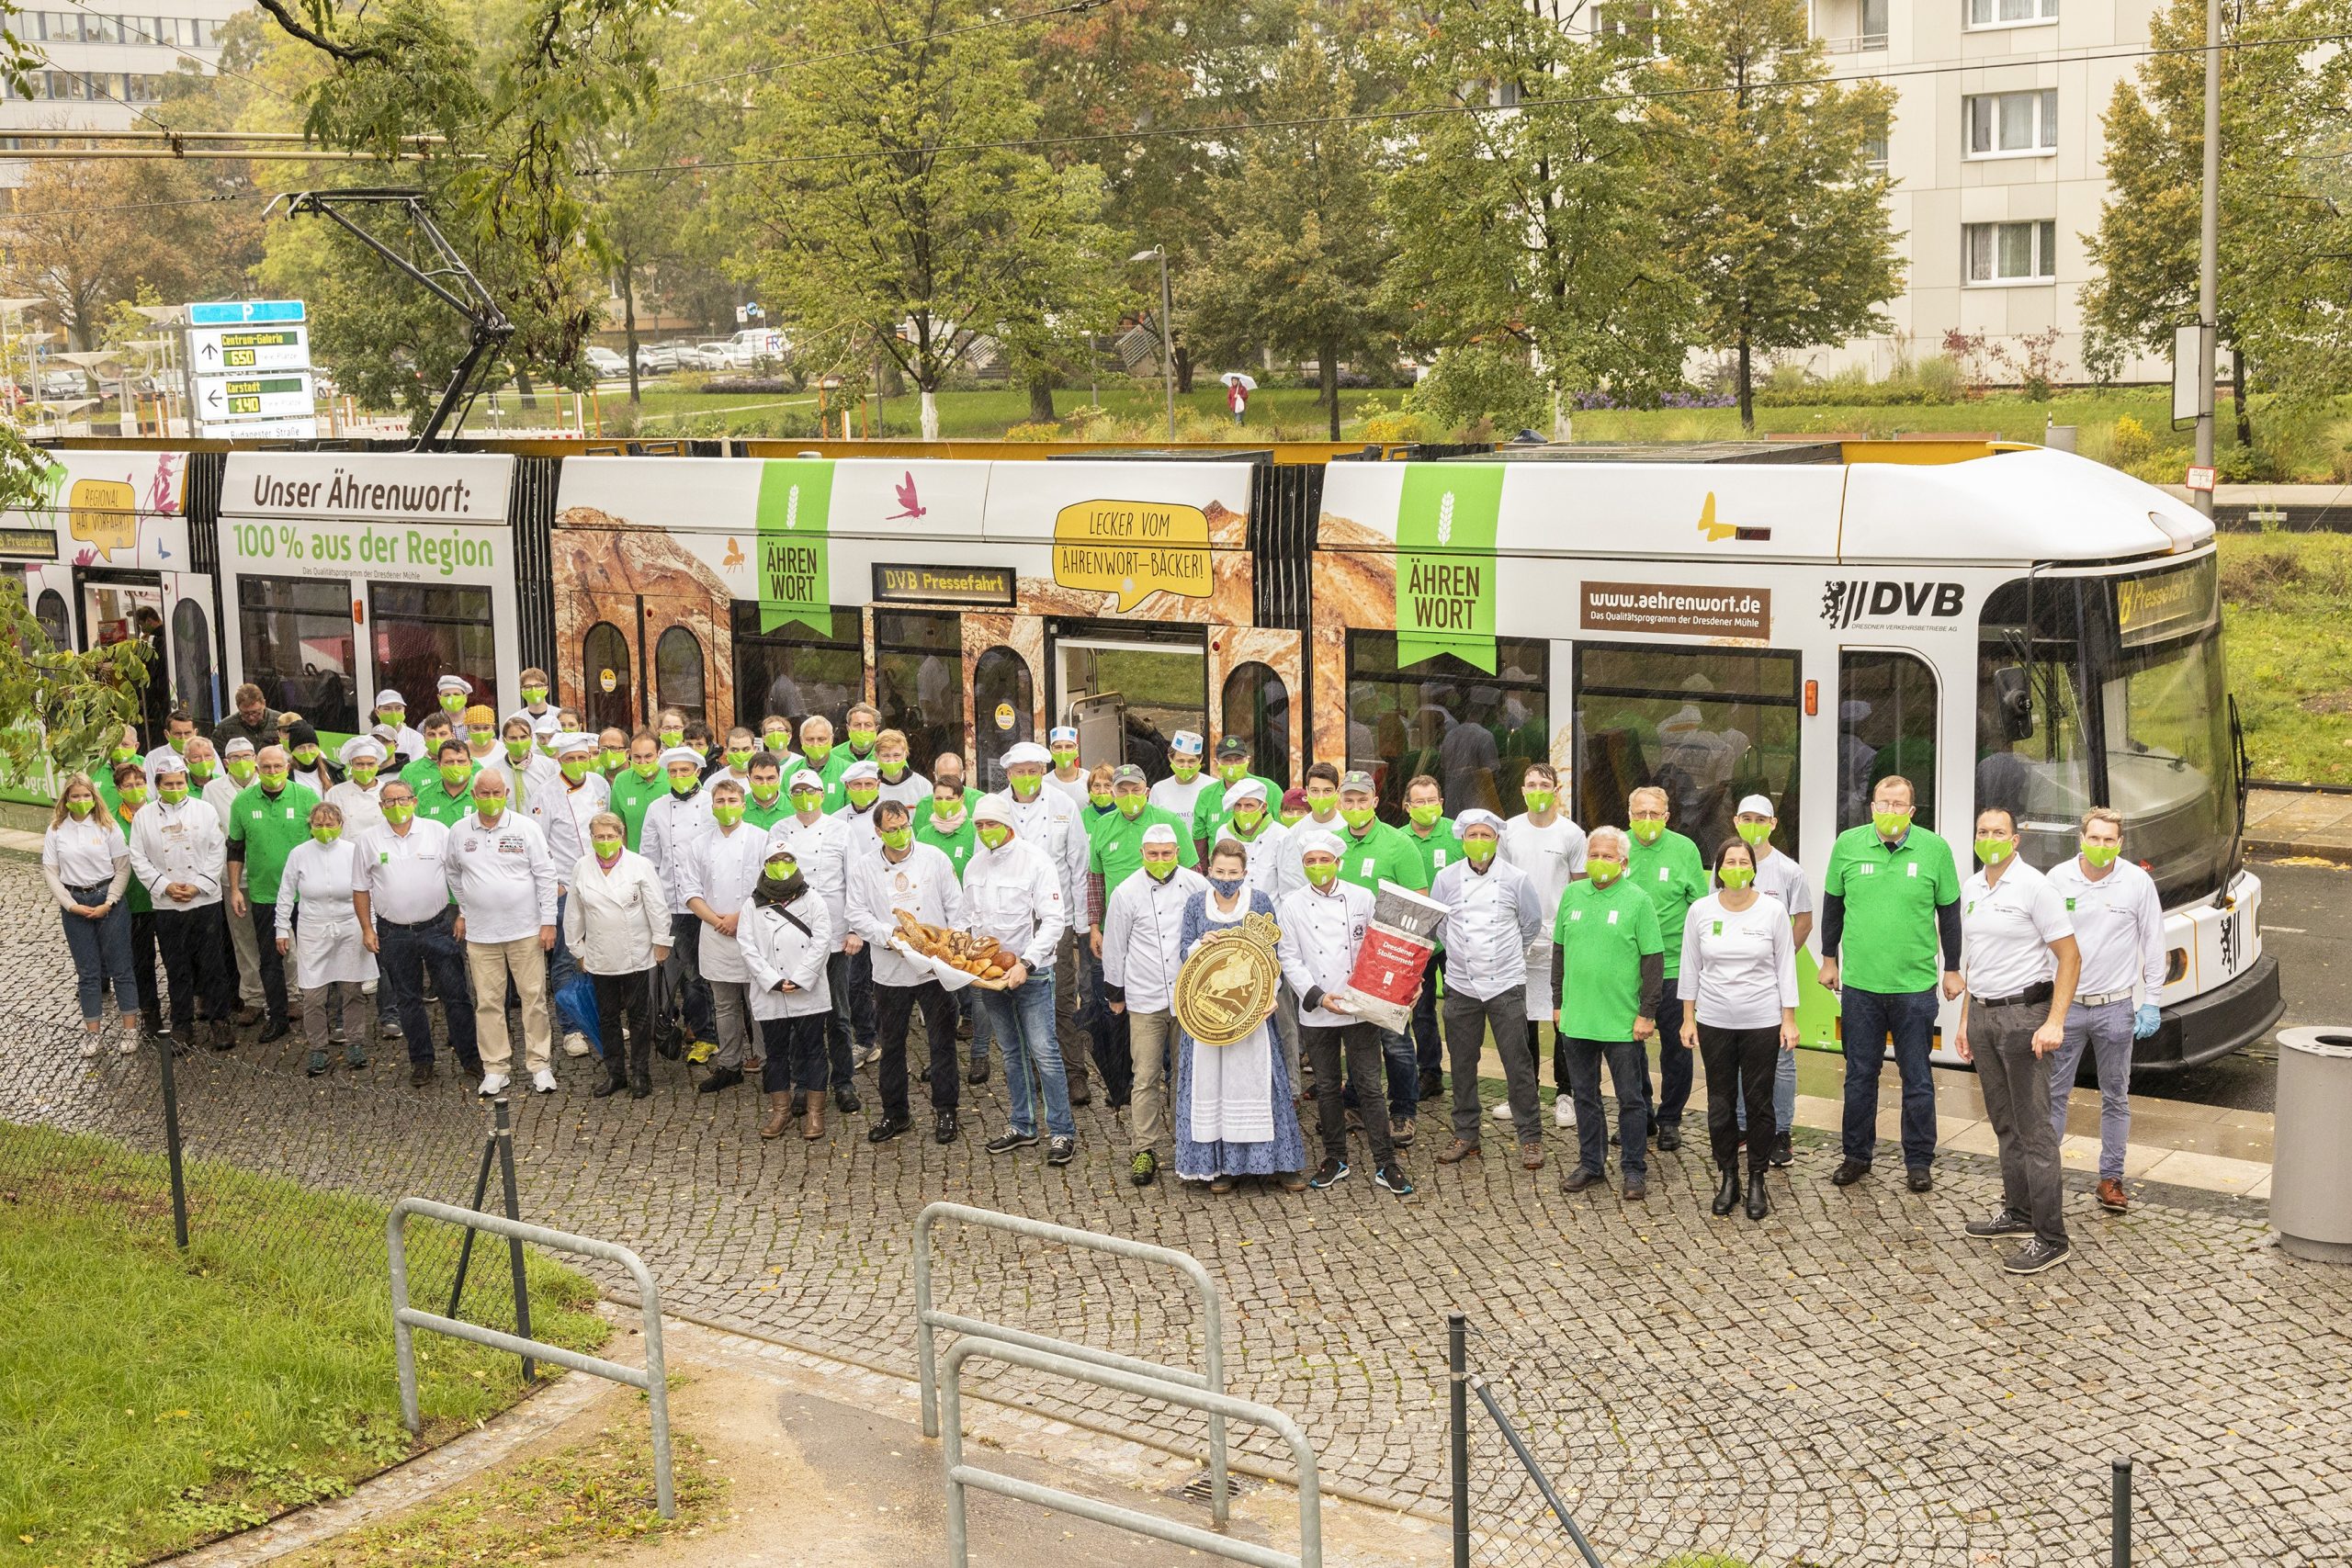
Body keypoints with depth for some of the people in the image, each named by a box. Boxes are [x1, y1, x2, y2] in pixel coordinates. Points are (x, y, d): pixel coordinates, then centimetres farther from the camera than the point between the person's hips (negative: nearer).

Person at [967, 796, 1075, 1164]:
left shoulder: (1034, 860, -10)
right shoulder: (975, 866, 9)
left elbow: (1053, 920, -14)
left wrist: (1026, 962, -21)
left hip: (1032, 972, -6)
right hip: (990, 971, 6)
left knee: (1044, 1051, -8)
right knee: (1011, 1051, 13)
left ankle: (1062, 1131, -3)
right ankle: (1023, 1126, 22)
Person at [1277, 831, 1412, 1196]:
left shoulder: (1362, 899, 2)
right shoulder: (1291, 907, 2)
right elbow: (1289, 960, -1)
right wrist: (1318, 996, -12)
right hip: (1316, 1014, 1)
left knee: (1369, 1084, -2)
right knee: (1327, 1087, 10)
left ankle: (1385, 1165, 3)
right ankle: (1335, 1159, 23)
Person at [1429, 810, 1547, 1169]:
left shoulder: (1516, 879, -2)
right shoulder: (1446, 879, 2)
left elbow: (1532, 922, 11)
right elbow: (1437, 923, 15)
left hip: (1506, 984, -2)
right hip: (1461, 986, 2)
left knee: (1518, 1062, -2)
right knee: (1463, 1063, 9)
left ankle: (1530, 1137, 6)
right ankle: (1465, 1135, 20)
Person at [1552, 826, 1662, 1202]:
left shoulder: (1637, 900, -7)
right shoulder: (1572, 894, 6)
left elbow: (1654, 959, -6)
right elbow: (1559, 949, 14)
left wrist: (1647, 1013, -9)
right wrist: (1559, 1000, 12)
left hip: (1622, 1022, -4)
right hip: (1577, 1017, 4)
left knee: (1630, 1098, 4)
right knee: (1584, 1095, 14)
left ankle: (1634, 1170, 15)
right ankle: (1591, 1164, 26)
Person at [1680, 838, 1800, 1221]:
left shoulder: (1773, 910, -4)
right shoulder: (1700, 910, -1)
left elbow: (1786, 968, 1)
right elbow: (1690, 967, 6)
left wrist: (1789, 1020, -2)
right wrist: (1687, 1018, 5)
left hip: (1762, 1021, -1)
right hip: (1714, 1022, 1)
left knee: (1759, 1102, 4)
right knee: (1720, 1103, 7)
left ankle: (1757, 1181, 16)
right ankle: (1727, 1178, 20)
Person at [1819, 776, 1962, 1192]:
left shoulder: (1935, 849, -4)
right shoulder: (1848, 845, -1)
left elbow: (1949, 911, 5)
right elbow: (1833, 904, 11)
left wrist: (1952, 969, 8)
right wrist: (1830, 959, 14)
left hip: (1915, 985, -1)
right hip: (1859, 983, 1)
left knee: (1917, 1079, 7)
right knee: (1860, 1075, 11)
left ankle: (1919, 1161, 19)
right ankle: (1857, 1155, 24)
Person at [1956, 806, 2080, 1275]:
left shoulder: (2034, 887, -11)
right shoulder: (1971, 889, 11)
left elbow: (2070, 957, -13)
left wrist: (2054, 1022, -21)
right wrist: (1965, 1021, 19)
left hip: (2022, 1013, -8)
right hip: (1982, 1013, 8)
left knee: (2034, 1127, -7)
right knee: (2003, 1122, 15)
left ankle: (2050, 1238, -5)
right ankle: (2019, 1211, 27)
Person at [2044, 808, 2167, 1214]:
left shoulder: (2138, 883, -4)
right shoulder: (2057, 879, -3)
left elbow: (2153, 945, 3)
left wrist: (2151, 1003, 0)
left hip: (2115, 1007, 0)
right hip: (2065, 1003, 0)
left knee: (2115, 1097, 9)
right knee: (2053, 1093, 4)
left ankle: (2111, 1178, 19)